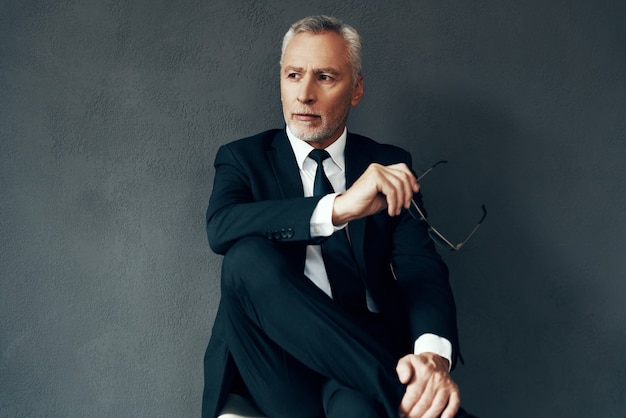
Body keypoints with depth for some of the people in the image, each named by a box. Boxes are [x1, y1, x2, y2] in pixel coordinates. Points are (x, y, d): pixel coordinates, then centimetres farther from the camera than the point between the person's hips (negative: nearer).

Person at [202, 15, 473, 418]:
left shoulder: (390, 165, 11)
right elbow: (221, 228, -15)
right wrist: (338, 207, -29)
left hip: (364, 350, -2)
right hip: (279, 365, 3)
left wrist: (433, 353, -25)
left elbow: (421, 267, -2)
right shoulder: (243, 158, 8)